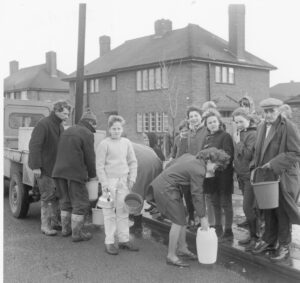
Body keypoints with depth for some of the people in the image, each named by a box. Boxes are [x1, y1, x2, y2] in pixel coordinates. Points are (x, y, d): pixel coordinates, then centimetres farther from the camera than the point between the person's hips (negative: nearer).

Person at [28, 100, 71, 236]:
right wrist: (35, 166, -21)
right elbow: (34, 145, -19)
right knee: (48, 196, -5)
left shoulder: (60, 126, 13)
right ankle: (45, 226, 5)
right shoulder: (43, 124, -15)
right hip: (43, 167, -8)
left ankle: (54, 222, 22)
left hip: (55, 166, 8)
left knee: (57, 194, 9)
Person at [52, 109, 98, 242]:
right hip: (75, 173, -8)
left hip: (59, 171, 8)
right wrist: (92, 175, 7)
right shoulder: (87, 134, -7)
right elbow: (89, 157, -8)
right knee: (80, 204, 2)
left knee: (65, 201, 18)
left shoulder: (68, 130, 16)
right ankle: (77, 233, 7)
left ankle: (66, 229, 27)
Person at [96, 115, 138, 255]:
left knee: (123, 211, 9)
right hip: (109, 181, -4)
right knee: (109, 212, 0)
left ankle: (124, 240, 18)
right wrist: (104, 182, -11)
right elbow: (99, 165, -6)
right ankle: (109, 242, 6)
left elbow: (133, 162, 14)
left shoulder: (126, 143, 9)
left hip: (123, 181, 4)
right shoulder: (104, 144, -5)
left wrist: (132, 178, 5)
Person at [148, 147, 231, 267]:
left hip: (161, 183, 10)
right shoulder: (199, 171, -18)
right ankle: (171, 256, 4)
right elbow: (197, 195, -15)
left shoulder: (190, 157, 8)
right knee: (178, 221, -5)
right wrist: (203, 218, -6)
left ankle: (182, 248, 28)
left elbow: (172, 165, 17)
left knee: (182, 218, 15)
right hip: (166, 189, -10)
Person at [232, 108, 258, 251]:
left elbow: (249, 154, -23)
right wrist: (237, 171, 9)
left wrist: (238, 142, -15)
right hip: (242, 176, 8)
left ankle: (255, 237, 5)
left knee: (248, 207, -8)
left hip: (250, 176, -8)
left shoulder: (252, 134, -13)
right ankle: (252, 235, 25)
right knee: (249, 207, 15)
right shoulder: (239, 134, 12)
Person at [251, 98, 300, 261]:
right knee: (268, 211, 16)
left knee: (282, 212, 6)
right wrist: (256, 165, 4)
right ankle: (269, 240, 32)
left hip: (283, 177, -6)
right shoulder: (261, 127, 7)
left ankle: (284, 247, 21)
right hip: (265, 176, 6)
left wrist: (274, 164, -20)